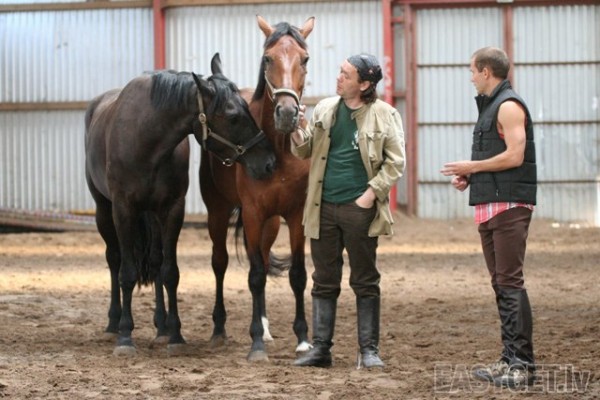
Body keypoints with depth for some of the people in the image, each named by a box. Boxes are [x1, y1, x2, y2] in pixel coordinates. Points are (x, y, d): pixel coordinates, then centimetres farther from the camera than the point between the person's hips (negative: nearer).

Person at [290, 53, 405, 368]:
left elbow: (396, 162, -4)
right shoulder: (325, 109, 8)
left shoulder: (384, 115, -4)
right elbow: (303, 152, 13)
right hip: (324, 207, 4)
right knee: (324, 282, 9)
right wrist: (299, 131, -8)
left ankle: (369, 350, 10)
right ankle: (320, 348, 14)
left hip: (359, 209, -4)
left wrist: (372, 192, -13)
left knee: (365, 282, 4)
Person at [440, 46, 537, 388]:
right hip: (490, 206, 10)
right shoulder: (491, 106, 20)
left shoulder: (509, 106, -10)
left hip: (509, 206, -10)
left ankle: (523, 363, -12)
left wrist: (471, 166, -11)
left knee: (510, 282, -11)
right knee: (501, 284, 10)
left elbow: (514, 156, -20)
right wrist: (470, 177, 9)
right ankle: (510, 359, 14)